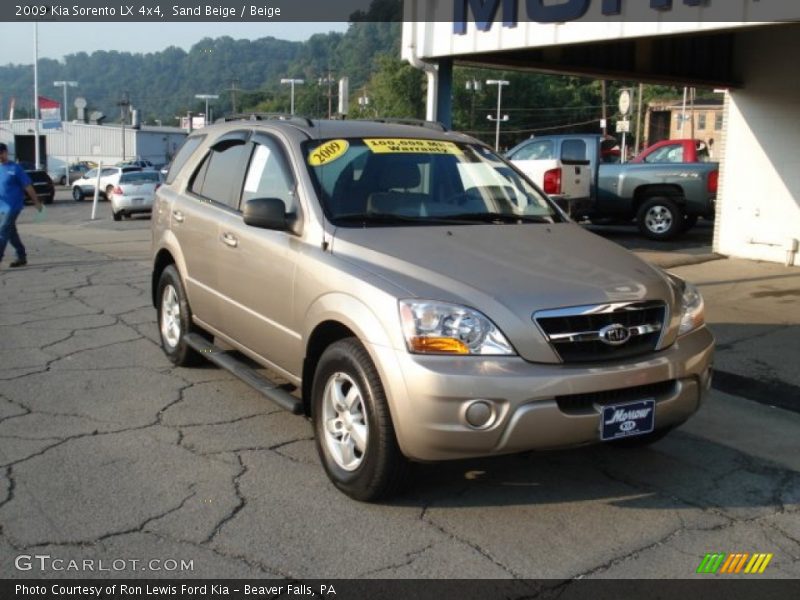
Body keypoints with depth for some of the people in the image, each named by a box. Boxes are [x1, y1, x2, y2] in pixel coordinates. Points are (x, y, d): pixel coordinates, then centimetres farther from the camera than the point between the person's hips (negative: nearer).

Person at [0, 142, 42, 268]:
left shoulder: (15, 168, -6)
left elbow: (27, 186, -4)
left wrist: (36, 202, -3)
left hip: (12, 206, -6)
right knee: (11, 233, 12)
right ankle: (21, 257, 22)